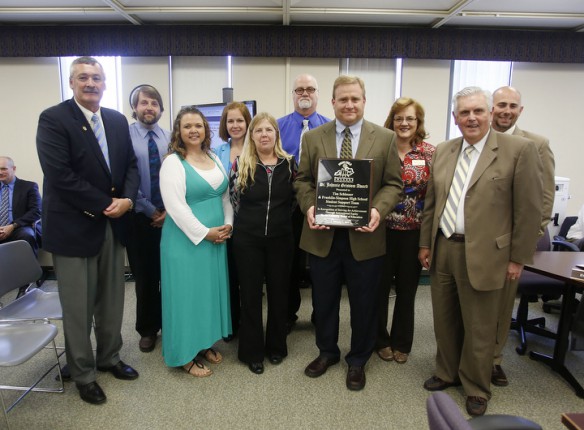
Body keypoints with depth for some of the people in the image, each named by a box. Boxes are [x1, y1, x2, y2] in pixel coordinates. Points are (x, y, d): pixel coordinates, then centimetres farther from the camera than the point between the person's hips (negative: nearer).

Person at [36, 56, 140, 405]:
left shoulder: (118, 120, 9)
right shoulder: (53, 119, -9)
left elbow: (131, 165, 8)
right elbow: (60, 175, -18)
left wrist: (127, 199, -10)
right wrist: (106, 204, -16)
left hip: (114, 224, 6)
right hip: (74, 226, -5)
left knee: (112, 300, 16)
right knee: (78, 307, 8)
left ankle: (109, 357, 37)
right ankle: (83, 375, 26)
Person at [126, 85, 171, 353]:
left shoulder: (170, 138, 3)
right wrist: (150, 210, -9)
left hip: (169, 215, 2)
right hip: (140, 217, -2)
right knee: (144, 276, 10)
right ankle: (147, 329, 27)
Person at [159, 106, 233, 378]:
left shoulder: (214, 158, 10)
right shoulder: (173, 162, -11)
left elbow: (226, 195, 13)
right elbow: (175, 206, -19)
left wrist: (228, 224, -1)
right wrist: (204, 232, -18)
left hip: (216, 239, 7)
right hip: (187, 240, -7)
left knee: (212, 291, 15)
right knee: (188, 294, 3)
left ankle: (206, 343, 32)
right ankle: (186, 355, 19)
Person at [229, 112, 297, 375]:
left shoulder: (289, 163, 1)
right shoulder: (240, 164, -3)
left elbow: (295, 199, 8)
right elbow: (234, 200, 3)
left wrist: (280, 221, 4)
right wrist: (251, 222, 6)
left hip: (281, 239, 2)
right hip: (247, 239, -1)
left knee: (279, 293, 11)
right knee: (250, 295, 7)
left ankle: (276, 346, 30)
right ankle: (252, 351, 23)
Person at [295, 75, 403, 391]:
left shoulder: (386, 138, 1)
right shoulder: (312, 138, 4)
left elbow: (393, 184, -1)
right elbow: (302, 179, 5)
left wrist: (378, 210, -19)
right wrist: (309, 207, -13)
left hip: (364, 236, -1)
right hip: (323, 234, 1)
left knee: (364, 303, 12)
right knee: (323, 300, 16)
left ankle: (358, 360, 35)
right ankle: (327, 351, 40)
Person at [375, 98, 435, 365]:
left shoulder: (430, 153, 0)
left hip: (414, 232, 1)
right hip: (383, 230, 0)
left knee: (407, 289, 12)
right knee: (379, 287, 9)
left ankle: (402, 342, 31)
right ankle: (380, 340, 29)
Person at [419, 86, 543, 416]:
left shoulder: (519, 149, -7)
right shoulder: (443, 151, 8)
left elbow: (529, 209, -7)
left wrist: (518, 258, -6)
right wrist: (425, 243, 12)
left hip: (483, 255, -4)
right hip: (443, 250, 5)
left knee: (479, 329, 10)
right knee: (445, 321, 17)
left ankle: (477, 388, 32)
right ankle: (447, 373, 39)